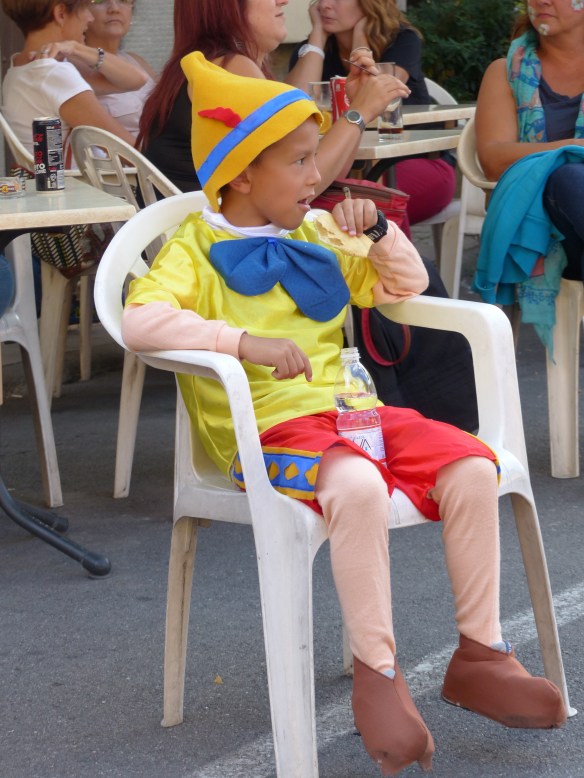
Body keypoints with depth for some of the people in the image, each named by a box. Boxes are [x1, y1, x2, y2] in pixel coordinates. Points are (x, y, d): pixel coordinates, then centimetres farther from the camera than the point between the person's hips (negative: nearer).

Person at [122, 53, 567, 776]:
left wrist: (377, 232, 9)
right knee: (357, 486, -37)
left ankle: (479, 654, -3)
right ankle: (376, 674, -26)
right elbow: (140, 321, -20)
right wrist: (247, 342, -29)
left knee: (471, 466, -13)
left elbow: (407, 285, 30)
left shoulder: (314, 239, 20)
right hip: (264, 430, -7)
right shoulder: (196, 249, -1)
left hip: (347, 411, 7)